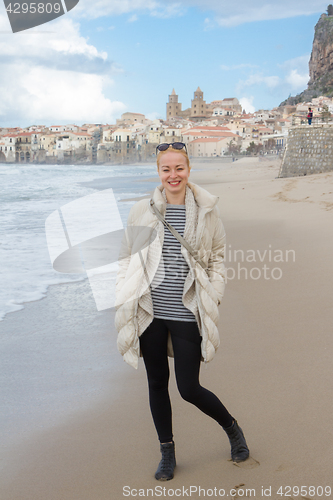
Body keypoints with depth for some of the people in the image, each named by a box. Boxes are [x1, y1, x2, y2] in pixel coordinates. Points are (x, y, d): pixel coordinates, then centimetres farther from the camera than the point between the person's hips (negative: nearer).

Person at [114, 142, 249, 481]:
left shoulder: (206, 211, 0)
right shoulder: (142, 211, 3)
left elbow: (217, 256, 8)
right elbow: (128, 257, 11)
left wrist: (213, 297, -3)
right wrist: (125, 298, 2)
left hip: (187, 314, -2)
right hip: (150, 313, 2)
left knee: (189, 389, 0)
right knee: (157, 383, 11)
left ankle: (232, 428, 29)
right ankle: (167, 452, 30)